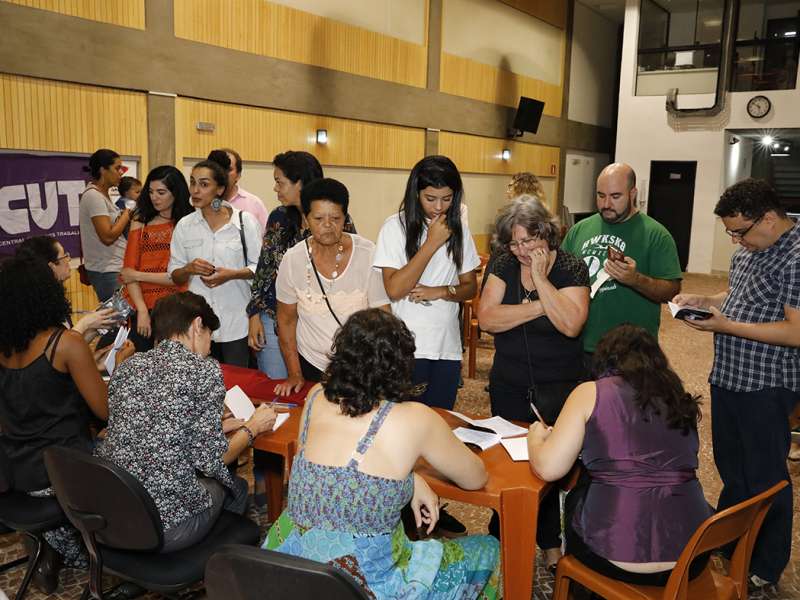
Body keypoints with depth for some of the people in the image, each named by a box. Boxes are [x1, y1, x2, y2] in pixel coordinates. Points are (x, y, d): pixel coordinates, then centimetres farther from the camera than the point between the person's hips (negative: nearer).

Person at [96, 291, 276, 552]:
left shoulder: (127, 366, 7)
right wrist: (252, 428, 7)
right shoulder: (204, 369, -11)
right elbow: (210, 462, -11)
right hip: (165, 527, -6)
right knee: (235, 486, 24)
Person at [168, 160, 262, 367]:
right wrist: (189, 269, -13)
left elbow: (260, 267, -1)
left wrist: (232, 274, -18)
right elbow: (175, 276, 8)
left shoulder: (245, 221, -3)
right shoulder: (184, 225, 4)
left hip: (236, 321, -2)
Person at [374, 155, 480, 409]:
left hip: (447, 347, 4)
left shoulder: (458, 228, 6)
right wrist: (432, 243, -16)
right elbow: (394, 289, -16)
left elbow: (470, 287, 10)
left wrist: (440, 292, -11)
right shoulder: (396, 227, -8)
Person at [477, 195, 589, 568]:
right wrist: (540, 306, -20)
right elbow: (486, 318, -15)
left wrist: (540, 277, -23)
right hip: (509, 387, 3)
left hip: (559, 388, -3)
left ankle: (550, 545, 24)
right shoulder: (504, 266, -2)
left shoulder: (571, 268, -10)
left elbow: (570, 324, -24)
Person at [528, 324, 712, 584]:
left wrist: (535, 437, 14)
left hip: (617, 556, -4)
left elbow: (548, 468, -9)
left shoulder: (591, 392, -4)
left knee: (574, 499, 27)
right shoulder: (679, 398, 9)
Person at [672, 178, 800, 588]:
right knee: (730, 467, 23)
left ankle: (765, 568, 28)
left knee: (764, 478, 9)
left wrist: (725, 325, -26)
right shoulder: (750, 249, 7)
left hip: (765, 388, -9)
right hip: (727, 378, 9)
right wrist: (704, 300, 2)